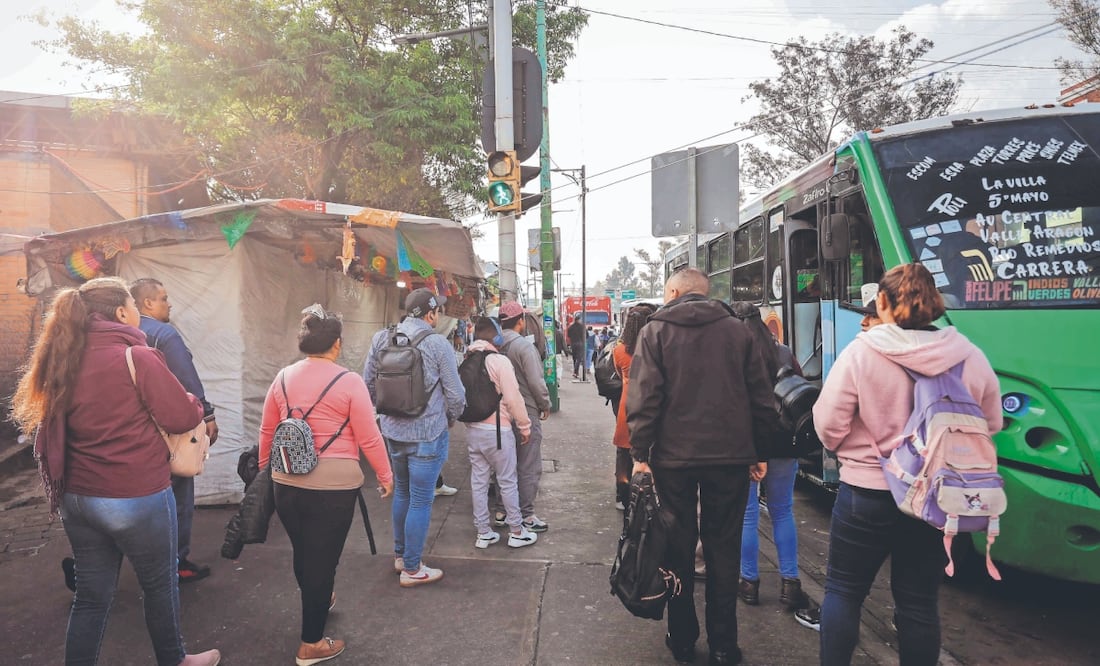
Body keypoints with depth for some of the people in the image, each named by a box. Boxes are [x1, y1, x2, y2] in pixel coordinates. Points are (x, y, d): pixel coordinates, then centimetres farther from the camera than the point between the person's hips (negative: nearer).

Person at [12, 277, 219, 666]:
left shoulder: (65, 360, 3)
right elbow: (183, 418, -13)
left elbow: (61, 428, 14)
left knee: (91, 593, 16)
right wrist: (194, 405, 7)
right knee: (159, 585, 15)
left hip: (76, 497, 6)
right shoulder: (136, 357, -17)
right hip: (136, 497, -6)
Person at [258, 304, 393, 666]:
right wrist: (386, 476, 3)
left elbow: (266, 432, 12)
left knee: (302, 553, 24)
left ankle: (318, 603, 51)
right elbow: (369, 438, -11)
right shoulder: (349, 381, -12)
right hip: (334, 486, -5)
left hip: (286, 483, 6)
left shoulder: (283, 378, 3)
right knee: (322, 559, 8)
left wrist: (264, 470, 27)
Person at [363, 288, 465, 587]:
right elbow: (455, 394, -10)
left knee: (401, 492, 23)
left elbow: (368, 384, 6)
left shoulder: (381, 338, -2)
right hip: (427, 434, -6)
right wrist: (450, 419, 10)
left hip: (392, 431, 6)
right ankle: (411, 569, 17)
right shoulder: (437, 344, -16)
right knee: (420, 501, 6)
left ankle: (400, 554, 38)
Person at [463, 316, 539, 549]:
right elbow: (513, 398, -16)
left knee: (478, 481, 11)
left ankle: (483, 533, 20)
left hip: (472, 429, 6)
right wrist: (525, 426, -6)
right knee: (507, 481, 6)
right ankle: (517, 532, 17)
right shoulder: (499, 361, -15)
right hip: (496, 430, -6)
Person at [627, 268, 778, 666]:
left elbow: (644, 397, -11)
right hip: (731, 457, 2)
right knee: (723, 551, 12)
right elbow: (762, 398, 4)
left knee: (678, 550, 11)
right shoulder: (738, 331, 4)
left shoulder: (655, 331, -3)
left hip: (674, 457, -1)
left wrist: (641, 453, -6)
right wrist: (759, 451, 11)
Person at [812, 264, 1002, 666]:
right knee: (919, 602, 15)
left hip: (867, 493, -3)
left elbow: (829, 426, -14)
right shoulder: (970, 357, -6)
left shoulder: (861, 352, -16)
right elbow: (990, 425, 6)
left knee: (843, 591, 13)